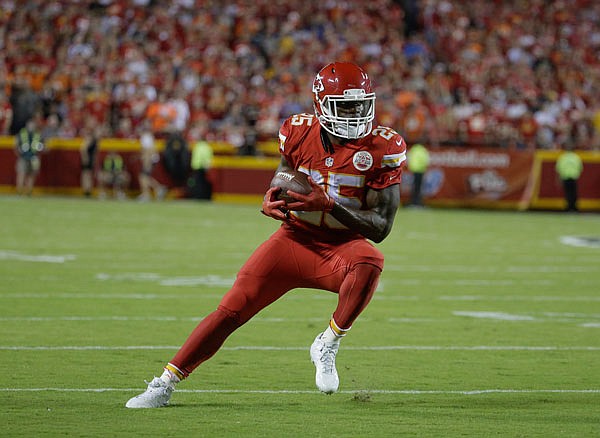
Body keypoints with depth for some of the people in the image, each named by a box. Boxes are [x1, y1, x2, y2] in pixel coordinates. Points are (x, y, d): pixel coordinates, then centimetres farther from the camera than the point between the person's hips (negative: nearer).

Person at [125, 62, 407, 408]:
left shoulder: (383, 148, -13)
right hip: (295, 239, 2)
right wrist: (271, 201, -11)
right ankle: (165, 385, 6)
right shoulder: (299, 133, -4)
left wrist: (329, 205, -26)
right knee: (231, 310, -7)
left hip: (342, 246, -2)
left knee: (370, 262, -38)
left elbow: (381, 228, -13)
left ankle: (328, 345, -16)